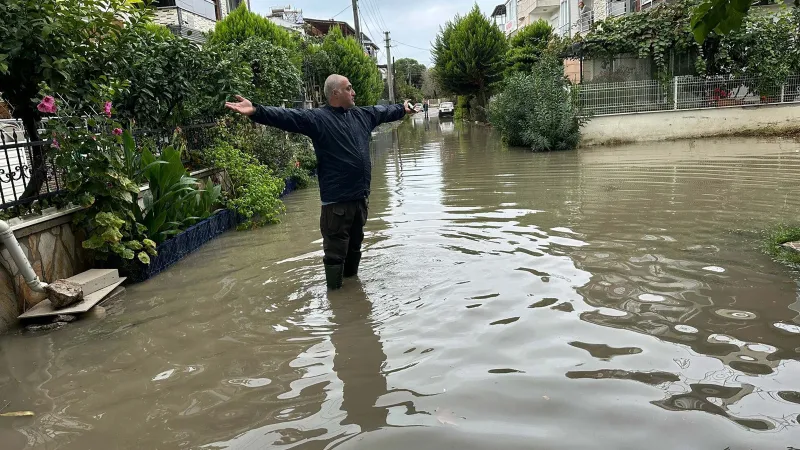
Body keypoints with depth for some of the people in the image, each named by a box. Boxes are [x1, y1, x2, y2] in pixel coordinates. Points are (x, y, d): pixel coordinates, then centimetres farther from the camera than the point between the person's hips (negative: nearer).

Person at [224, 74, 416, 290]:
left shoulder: (363, 115, 12)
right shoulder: (316, 118, -9)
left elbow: (385, 111, 30)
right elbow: (287, 116, -22)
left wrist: (403, 109, 46)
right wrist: (256, 111, -37)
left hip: (361, 197, 7)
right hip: (337, 200, -7)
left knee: (355, 245, 21)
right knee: (336, 251, -1)